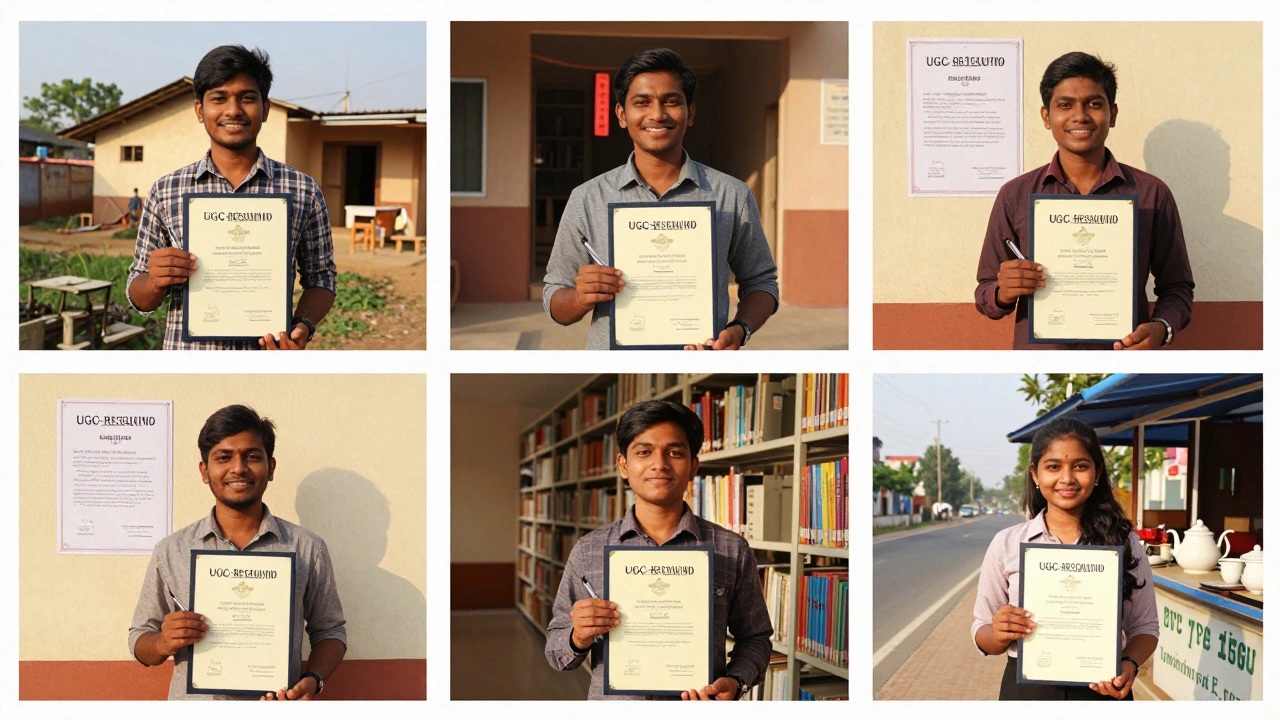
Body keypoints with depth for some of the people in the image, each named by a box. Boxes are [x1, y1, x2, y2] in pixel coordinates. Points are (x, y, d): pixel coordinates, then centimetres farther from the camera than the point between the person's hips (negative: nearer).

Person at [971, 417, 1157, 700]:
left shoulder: (1125, 542, 0)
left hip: (1102, 690, 0)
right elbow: (982, 632, 3)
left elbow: (1145, 625, 3)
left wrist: (1130, 664, -16)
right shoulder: (1007, 544, -1)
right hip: (1027, 688, 0)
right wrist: (997, 635, -19)